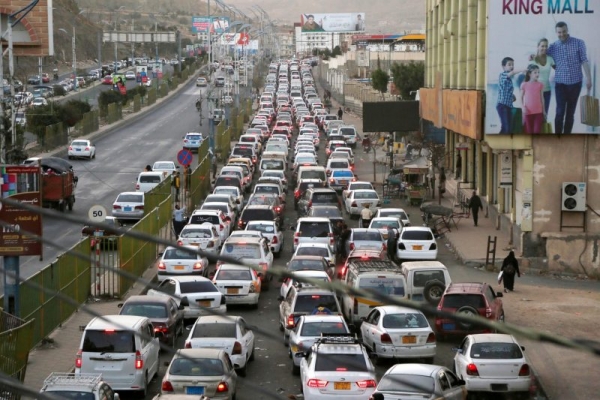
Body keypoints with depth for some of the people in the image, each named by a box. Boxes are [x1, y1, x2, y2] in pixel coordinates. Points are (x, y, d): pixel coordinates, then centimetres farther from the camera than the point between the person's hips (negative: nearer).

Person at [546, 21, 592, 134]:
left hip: (575, 82, 0)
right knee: (560, 112, -8)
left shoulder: (579, 43, -2)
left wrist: (588, 78, -9)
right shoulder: (553, 47, 3)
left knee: (570, 112, 7)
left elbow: (584, 61, -2)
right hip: (560, 83, 0)